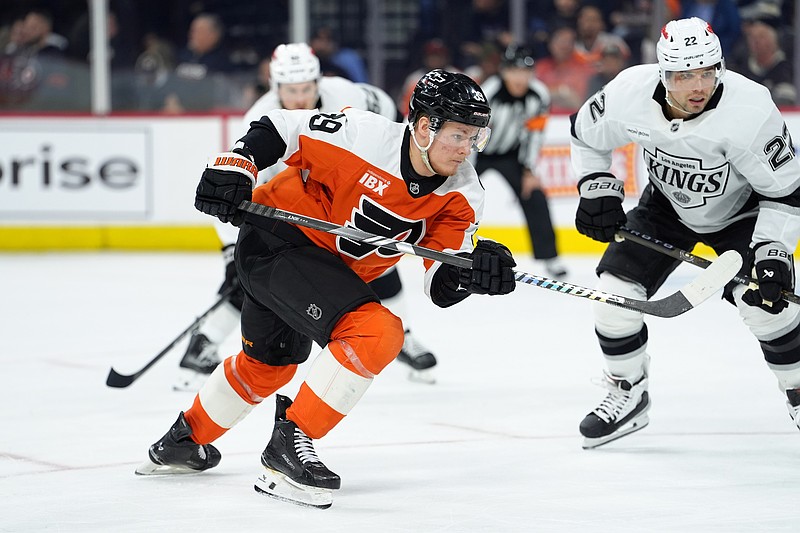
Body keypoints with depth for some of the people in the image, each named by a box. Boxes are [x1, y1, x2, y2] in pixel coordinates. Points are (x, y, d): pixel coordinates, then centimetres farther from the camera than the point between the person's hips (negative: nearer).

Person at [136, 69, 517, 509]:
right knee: (375, 333, -25)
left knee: (268, 363, 27)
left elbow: (441, 285, -15)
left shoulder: (461, 196, -11)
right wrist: (234, 166, -26)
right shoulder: (363, 135, -28)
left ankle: (188, 440, 52)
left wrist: (474, 271, -35)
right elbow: (278, 129, -15)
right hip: (275, 239, -8)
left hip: (333, 267, 8)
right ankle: (290, 442, -14)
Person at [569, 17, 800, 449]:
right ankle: (628, 397, 12)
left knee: (764, 301, -21)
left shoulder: (749, 111, -35)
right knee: (614, 290, -9)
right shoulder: (629, 94, -26)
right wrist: (597, 190, -13)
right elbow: (585, 134, -2)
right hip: (667, 207, 3)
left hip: (740, 211, -3)